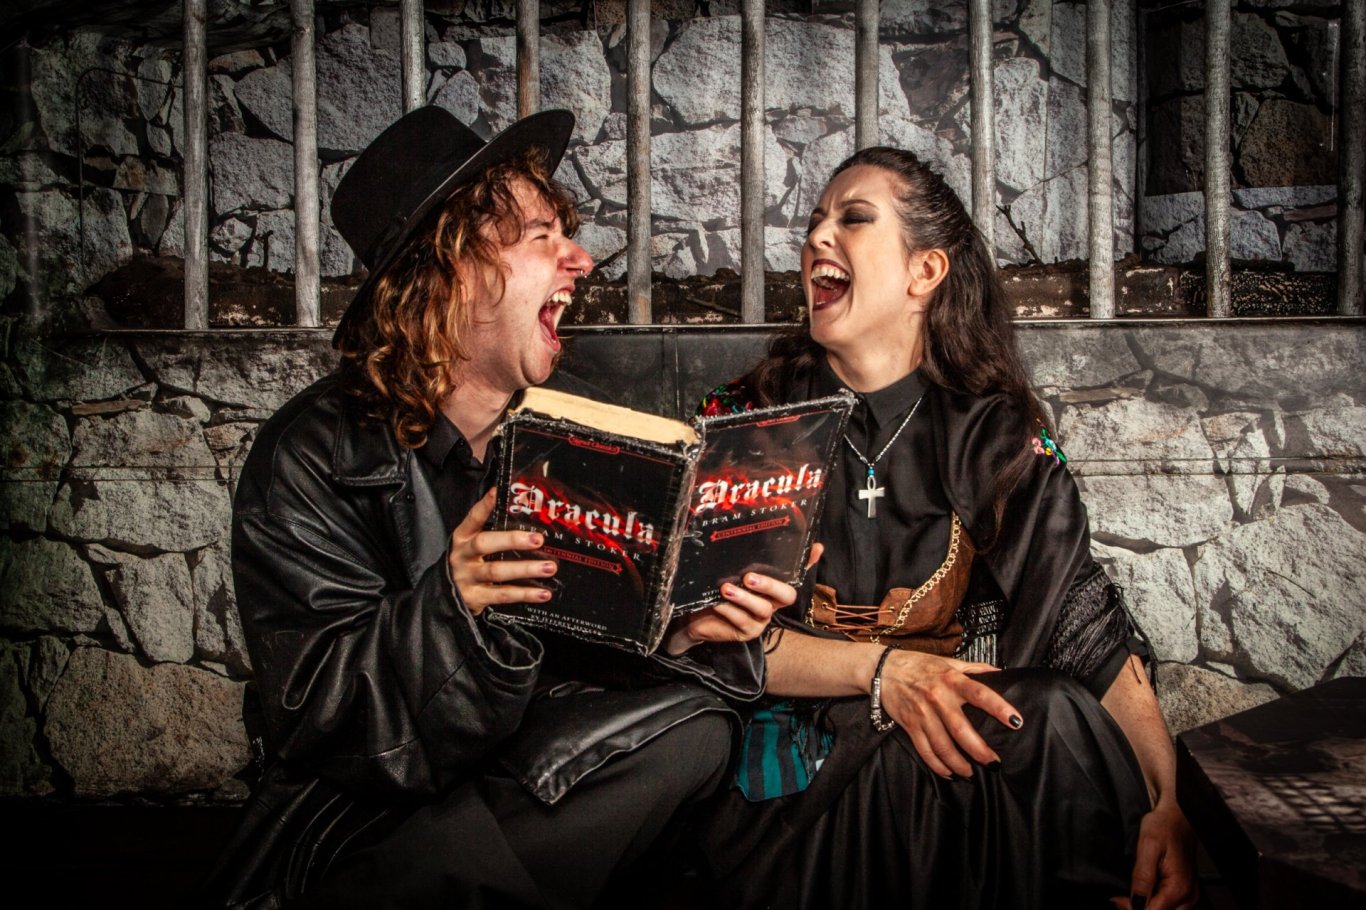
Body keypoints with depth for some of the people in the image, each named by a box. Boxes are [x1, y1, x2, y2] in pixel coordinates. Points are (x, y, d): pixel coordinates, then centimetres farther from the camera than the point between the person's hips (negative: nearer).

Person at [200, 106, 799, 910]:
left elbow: (595, 658, 0)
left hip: (535, 792, 5)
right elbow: (310, 721, -17)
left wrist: (679, 633, -21)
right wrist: (451, 602, -34)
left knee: (691, 732, -23)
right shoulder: (315, 455, -11)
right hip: (358, 818, -5)